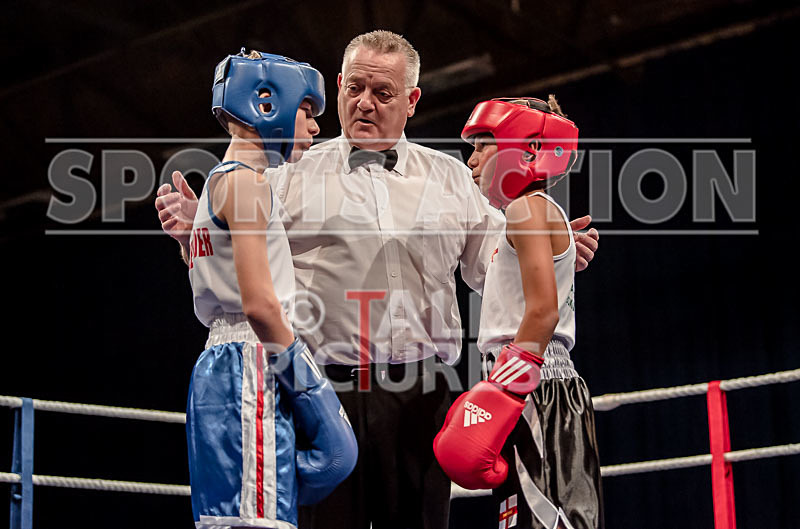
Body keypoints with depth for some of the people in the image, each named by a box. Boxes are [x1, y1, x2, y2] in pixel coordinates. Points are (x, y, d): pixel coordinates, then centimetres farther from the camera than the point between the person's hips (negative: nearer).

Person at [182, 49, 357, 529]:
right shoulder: (245, 183, -9)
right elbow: (259, 303, -18)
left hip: (223, 367, 10)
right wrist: (303, 377, -12)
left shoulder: (222, 183, 22)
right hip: (249, 367, -10)